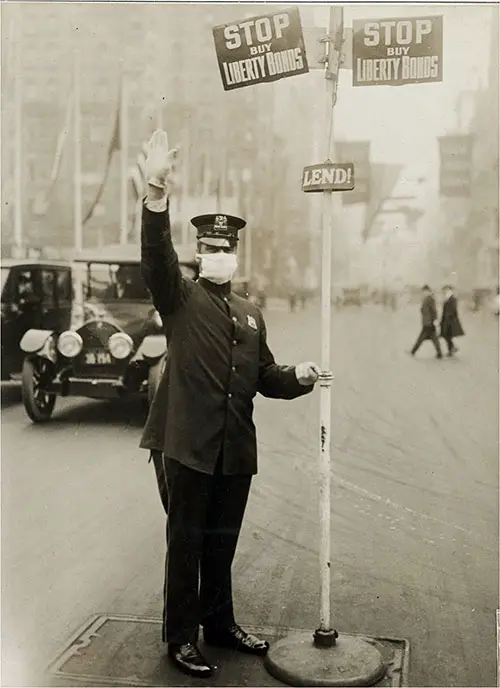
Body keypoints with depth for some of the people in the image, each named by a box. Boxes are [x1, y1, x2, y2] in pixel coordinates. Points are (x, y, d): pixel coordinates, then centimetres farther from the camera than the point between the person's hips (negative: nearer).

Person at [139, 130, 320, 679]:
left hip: (235, 451, 5)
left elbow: (265, 376, 17)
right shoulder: (180, 298, 0)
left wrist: (298, 377, -5)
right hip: (186, 446, -5)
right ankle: (180, 637, 18)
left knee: (222, 542, 17)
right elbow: (156, 256, -20)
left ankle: (220, 623, 33)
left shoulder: (250, 314, 17)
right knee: (185, 542, 4)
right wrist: (157, 191, -35)